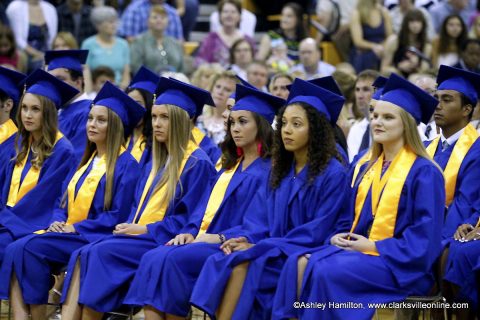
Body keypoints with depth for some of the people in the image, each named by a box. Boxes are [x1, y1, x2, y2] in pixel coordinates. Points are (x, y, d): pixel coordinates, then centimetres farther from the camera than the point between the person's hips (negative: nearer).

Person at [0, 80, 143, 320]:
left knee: (30, 248, -29)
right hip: (68, 233, 7)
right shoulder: (88, 160, 22)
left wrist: (76, 228, -15)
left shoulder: (125, 165, -4)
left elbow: (118, 216, -12)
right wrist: (57, 221, -1)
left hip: (94, 238, -7)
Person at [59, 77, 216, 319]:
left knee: (100, 253, -28)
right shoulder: (156, 163, 21)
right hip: (139, 236, 7)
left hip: (163, 242, -7)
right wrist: (129, 227, 1)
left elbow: (190, 218, -11)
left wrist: (145, 230, -15)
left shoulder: (197, 163, -5)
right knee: (82, 256, -19)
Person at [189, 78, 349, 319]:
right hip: (275, 251, 7)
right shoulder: (282, 170, 16)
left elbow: (318, 231, -13)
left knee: (241, 263, -29)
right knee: (220, 262, -22)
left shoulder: (332, 174, -7)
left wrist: (260, 247, -18)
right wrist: (246, 238, -7)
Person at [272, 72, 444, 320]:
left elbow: (425, 235, -13)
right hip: (357, 249, 7)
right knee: (299, 265, -20)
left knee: (327, 272, -31)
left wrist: (374, 246, -16)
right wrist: (338, 237, -2)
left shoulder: (423, 172, -5)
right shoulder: (367, 169, 18)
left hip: (399, 263, -7)